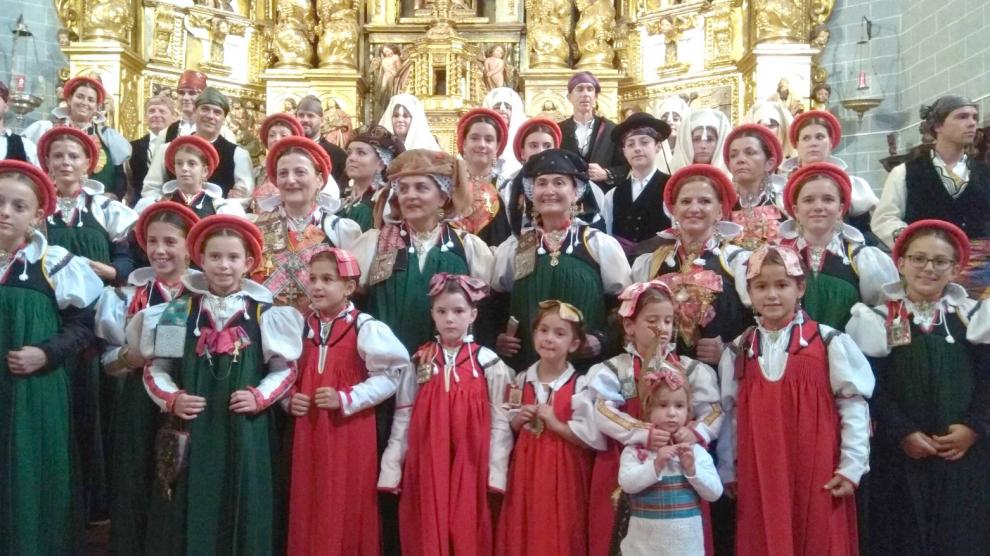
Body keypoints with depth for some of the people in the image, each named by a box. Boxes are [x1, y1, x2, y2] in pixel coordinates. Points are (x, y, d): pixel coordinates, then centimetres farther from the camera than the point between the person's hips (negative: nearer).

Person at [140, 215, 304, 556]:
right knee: (190, 513, 5)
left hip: (246, 431, -1)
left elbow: (285, 368, 6)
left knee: (242, 512, 5)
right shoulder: (181, 310, 4)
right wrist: (171, 399, -8)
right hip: (192, 430, 1)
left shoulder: (264, 314, 1)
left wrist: (260, 397, -8)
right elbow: (155, 368, 8)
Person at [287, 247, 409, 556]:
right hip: (308, 431, 5)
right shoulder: (303, 327, 7)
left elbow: (390, 375, -11)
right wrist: (291, 399, -2)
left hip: (349, 431, -5)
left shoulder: (365, 328, -10)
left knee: (346, 507, 3)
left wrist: (346, 399, -18)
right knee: (309, 505, 11)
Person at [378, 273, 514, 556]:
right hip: (425, 469, 2)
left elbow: (500, 421, -3)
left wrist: (496, 473, -7)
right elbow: (402, 419, 4)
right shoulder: (419, 362, 5)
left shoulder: (488, 363, -1)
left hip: (469, 468, -1)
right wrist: (391, 469, 1)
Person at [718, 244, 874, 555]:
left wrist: (851, 466, -5)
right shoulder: (738, 351, 6)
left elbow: (854, 404, -3)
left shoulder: (829, 343, -5)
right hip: (758, 477, 3)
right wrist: (727, 470, 12)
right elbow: (730, 413, 11)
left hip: (816, 474, -3)